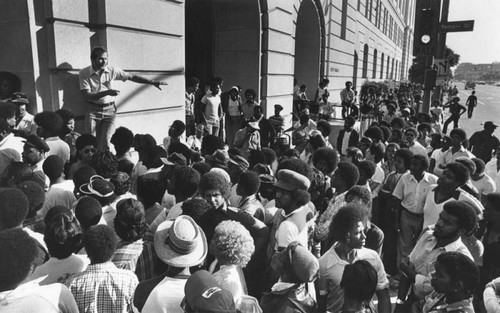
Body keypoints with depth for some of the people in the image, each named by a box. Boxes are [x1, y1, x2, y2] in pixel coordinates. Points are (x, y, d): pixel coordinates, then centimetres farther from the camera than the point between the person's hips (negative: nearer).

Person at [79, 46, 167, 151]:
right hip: (93, 110, 0)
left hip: (109, 109, 0)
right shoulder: (84, 73, -6)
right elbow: (87, 95, -13)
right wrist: (107, 92, -26)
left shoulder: (112, 70, -2)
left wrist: (152, 82, -5)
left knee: (105, 142, -9)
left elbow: (132, 77, 2)